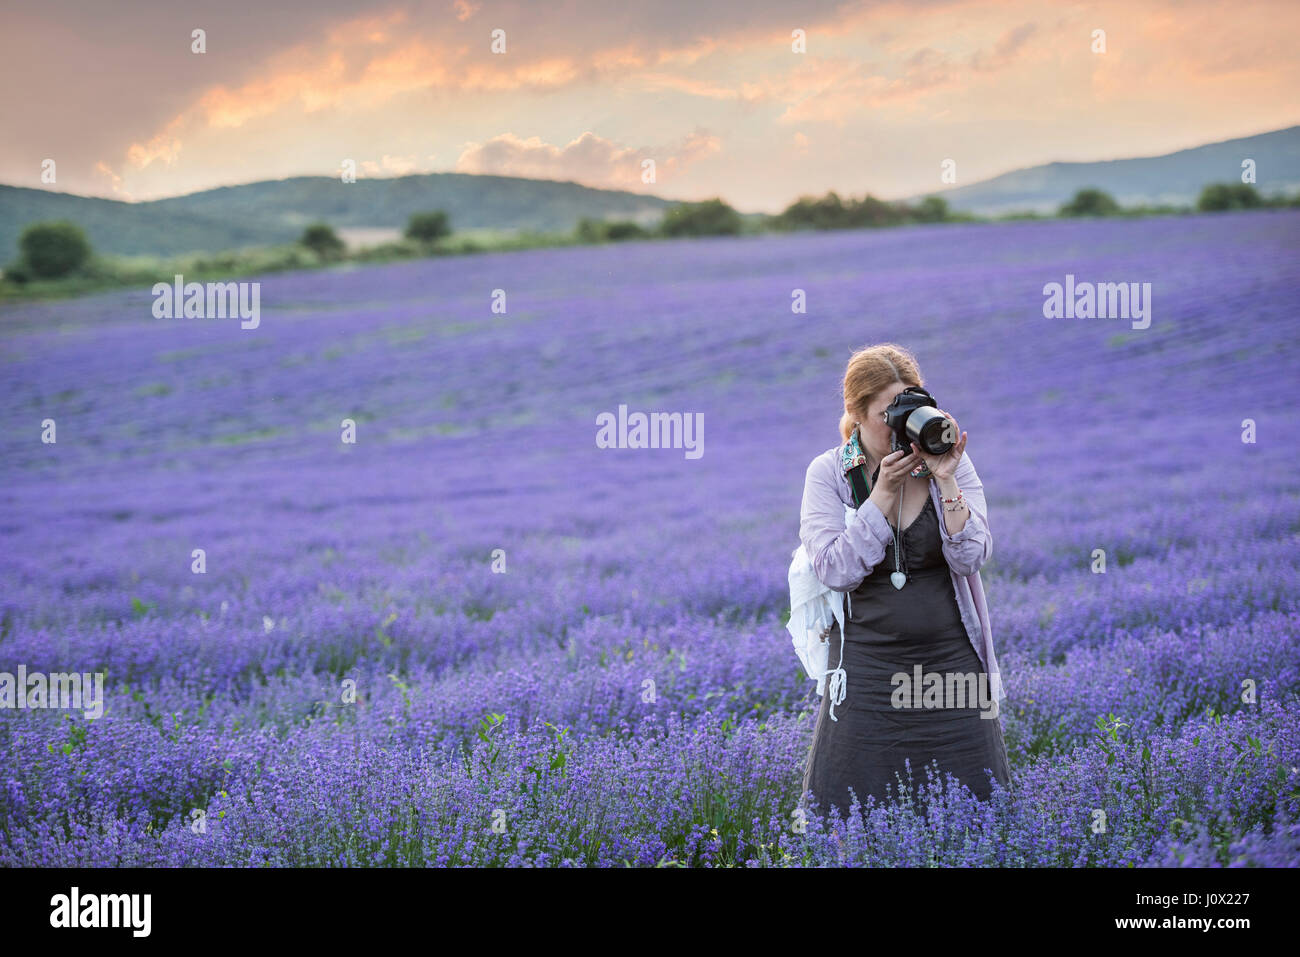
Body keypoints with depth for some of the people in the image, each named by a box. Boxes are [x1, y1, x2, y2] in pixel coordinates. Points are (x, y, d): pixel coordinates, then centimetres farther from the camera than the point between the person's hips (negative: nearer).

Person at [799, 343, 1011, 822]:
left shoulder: (951, 462, 2)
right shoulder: (827, 473, -2)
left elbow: (971, 557, -7)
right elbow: (836, 570, -13)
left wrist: (944, 480, -17)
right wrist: (885, 490, -16)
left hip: (952, 667, 1)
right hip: (868, 671, -1)